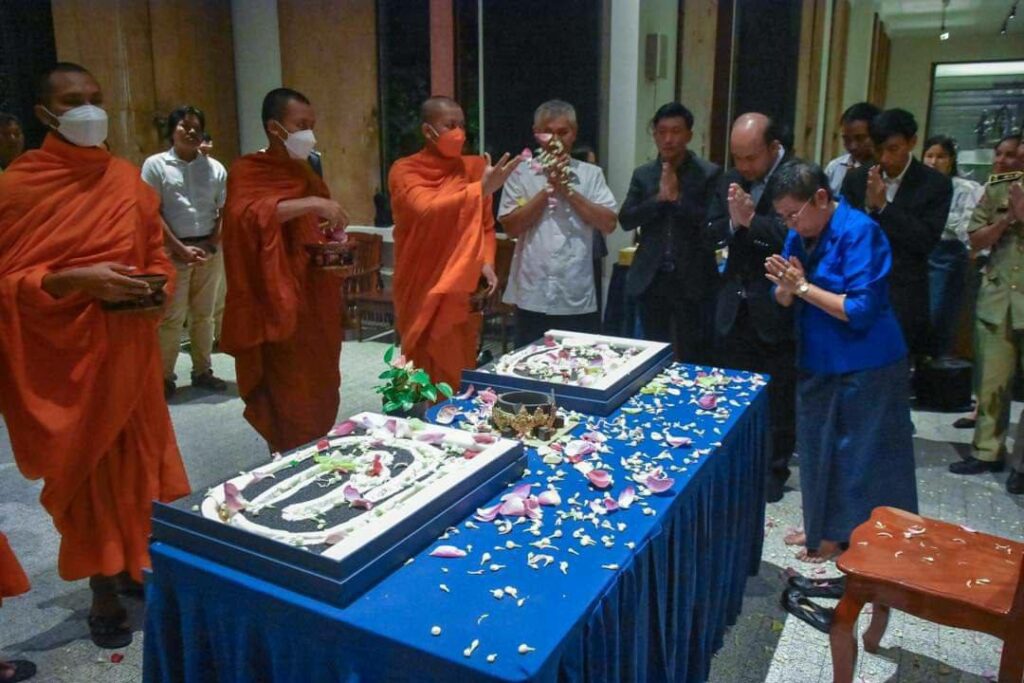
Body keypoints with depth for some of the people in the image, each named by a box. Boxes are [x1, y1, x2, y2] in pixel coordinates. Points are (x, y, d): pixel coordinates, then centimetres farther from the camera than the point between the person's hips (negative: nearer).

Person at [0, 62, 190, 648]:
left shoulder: (129, 180, 6)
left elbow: (158, 255, 14)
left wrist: (155, 286, -7)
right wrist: (78, 280, -23)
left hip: (129, 346, 4)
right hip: (63, 349, -4)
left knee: (137, 457, 11)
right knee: (84, 467, 6)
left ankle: (137, 565, 29)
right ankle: (103, 591, 20)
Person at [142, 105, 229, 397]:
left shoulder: (215, 168, 8)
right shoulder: (155, 165, 1)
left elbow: (226, 211, 7)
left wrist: (212, 244, -7)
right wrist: (181, 249, -11)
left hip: (210, 249, 3)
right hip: (173, 250, -3)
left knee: (204, 314, 9)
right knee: (171, 317, -2)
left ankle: (203, 371, 18)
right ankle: (164, 376, 6)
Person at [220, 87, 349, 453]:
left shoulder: (305, 173, 16)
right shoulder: (247, 171, -6)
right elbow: (245, 216, -27)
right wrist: (311, 203, -31)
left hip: (315, 305, 7)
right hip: (279, 306, -7)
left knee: (319, 395, 10)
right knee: (290, 400, -4)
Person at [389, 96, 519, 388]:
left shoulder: (474, 167, 7)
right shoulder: (404, 170, -5)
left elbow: (487, 225, 13)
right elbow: (427, 210, -24)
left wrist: (487, 262, -5)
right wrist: (482, 188, -32)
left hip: (463, 290, 3)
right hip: (422, 290, -3)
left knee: (460, 373, 7)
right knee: (425, 377, 2)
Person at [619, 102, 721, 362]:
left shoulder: (709, 173, -2)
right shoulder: (642, 174, 8)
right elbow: (626, 220, -1)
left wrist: (677, 197, -14)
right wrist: (659, 197, -12)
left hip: (693, 281, -3)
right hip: (651, 279, 3)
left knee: (694, 360, 3)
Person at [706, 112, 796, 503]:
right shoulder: (730, 180, 7)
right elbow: (709, 233, 5)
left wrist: (752, 219, -23)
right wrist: (732, 222, -14)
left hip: (777, 309, -5)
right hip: (734, 307, 6)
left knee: (779, 396, 8)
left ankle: (775, 469, 25)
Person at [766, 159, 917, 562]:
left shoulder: (859, 232, -20)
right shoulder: (799, 235, 1)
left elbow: (861, 310, -25)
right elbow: (785, 301, 5)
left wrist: (803, 287, -22)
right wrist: (787, 287, -17)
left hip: (863, 366, -7)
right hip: (817, 360, 8)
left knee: (857, 453, 7)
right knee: (817, 446, 17)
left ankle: (847, 535, 23)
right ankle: (823, 525, 34)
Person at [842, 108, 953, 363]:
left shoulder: (935, 184, -1)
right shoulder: (856, 179, 6)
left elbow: (927, 242, -10)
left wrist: (883, 205, -15)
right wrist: (868, 206, -14)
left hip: (904, 298, -2)